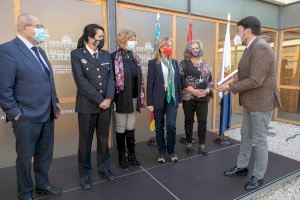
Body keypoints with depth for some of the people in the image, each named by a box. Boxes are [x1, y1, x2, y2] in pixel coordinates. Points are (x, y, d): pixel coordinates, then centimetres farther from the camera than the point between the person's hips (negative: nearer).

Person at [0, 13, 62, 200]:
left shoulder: (40, 51, 13)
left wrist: (55, 102, 12)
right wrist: (15, 113, -14)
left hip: (48, 115, 7)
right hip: (27, 118, -7)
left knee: (45, 155, 20)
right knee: (25, 158, 11)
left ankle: (43, 185, 40)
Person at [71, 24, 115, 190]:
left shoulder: (105, 55, 11)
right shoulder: (77, 54, -3)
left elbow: (111, 77, 5)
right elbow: (81, 81, -12)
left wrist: (108, 98, -10)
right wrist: (99, 100, -16)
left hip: (106, 104, 4)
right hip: (87, 105, -4)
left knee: (103, 139, 14)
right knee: (86, 141, 8)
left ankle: (103, 168, 30)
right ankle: (85, 174, 24)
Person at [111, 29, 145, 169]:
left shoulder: (134, 57, 10)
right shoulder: (114, 57, -10)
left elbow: (139, 78, 11)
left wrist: (141, 97, 8)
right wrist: (113, 99, -14)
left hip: (134, 98, 6)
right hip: (121, 98, -5)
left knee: (131, 128, 14)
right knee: (121, 128, 9)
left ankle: (132, 154, 27)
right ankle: (122, 156, 24)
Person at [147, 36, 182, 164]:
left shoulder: (175, 63, 10)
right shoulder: (153, 63, -3)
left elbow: (178, 81, 11)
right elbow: (150, 83, -5)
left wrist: (180, 99, 9)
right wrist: (149, 102, -9)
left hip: (172, 99, 3)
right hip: (159, 99, -2)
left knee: (171, 125, -6)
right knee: (159, 127, 8)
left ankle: (171, 151, 17)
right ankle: (162, 153, 25)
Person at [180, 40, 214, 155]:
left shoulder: (206, 64, 12)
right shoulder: (184, 63, 1)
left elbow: (210, 80, 11)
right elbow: (181, 80, -8)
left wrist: (207, 90, -8)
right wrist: (194, 91, -15)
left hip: (203, 97, 3)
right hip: (188, 97, -2)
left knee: (203, 121, 4)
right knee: (189, 121, 7)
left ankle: (202, 145, 17)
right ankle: (189, 144, 21)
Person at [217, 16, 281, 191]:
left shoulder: (260, 47, -19)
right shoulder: (252, 47, 12)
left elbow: (255, 80, -25)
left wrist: (230, 87, -17)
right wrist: (232, 84, 7)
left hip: (262, 103, -10)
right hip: (251, 102, 10)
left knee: (259, 141, 3)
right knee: (246, 136, 18)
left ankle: (258, 177, 22)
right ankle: (242, 167, 35)